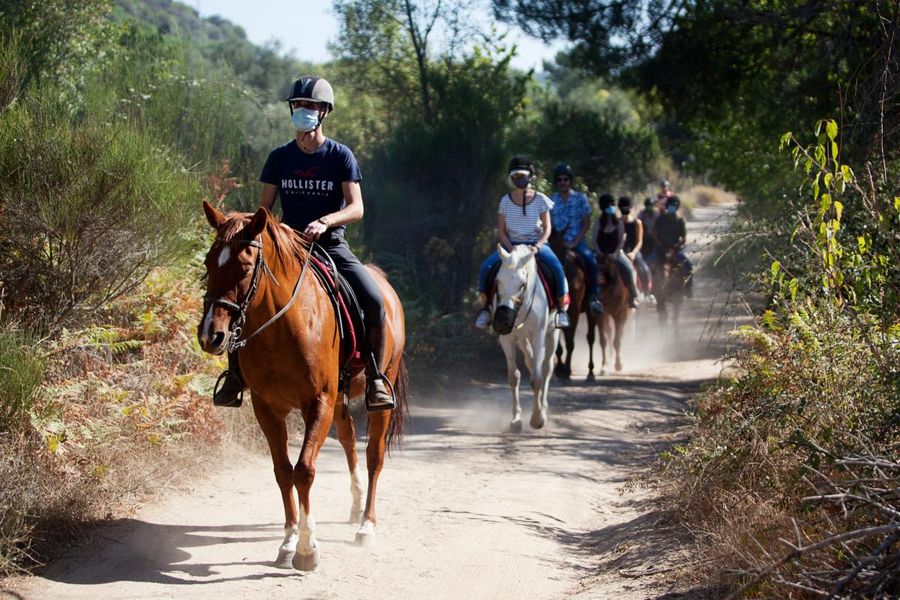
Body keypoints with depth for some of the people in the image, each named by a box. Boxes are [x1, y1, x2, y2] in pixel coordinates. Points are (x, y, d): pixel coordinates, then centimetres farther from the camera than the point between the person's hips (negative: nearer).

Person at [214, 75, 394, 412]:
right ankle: (235, 375, -3)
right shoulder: (280, 158, 6)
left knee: (374, 301, -26)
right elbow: (265, 207, 9)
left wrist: (325, 221, -28)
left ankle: (375, 378, -13)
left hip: (330, 245, -2)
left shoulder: (340, 156, -1)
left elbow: (356, 208, -9)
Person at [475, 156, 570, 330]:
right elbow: (501, 230, 3)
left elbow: (547, 228, -1)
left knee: (557, 268, -31)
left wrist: (538, 245, -20)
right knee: (486, 267, -23)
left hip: (536, 244, -2)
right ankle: (486, 307, -5)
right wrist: (510, 249, -14)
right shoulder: (506, 200, 3)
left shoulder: (540, 200, -1)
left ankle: (562, 308, -16)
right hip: (511, 244, 2)